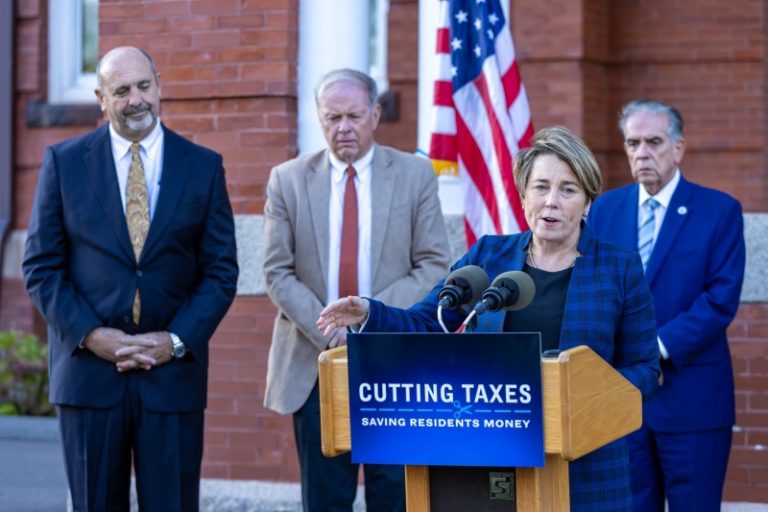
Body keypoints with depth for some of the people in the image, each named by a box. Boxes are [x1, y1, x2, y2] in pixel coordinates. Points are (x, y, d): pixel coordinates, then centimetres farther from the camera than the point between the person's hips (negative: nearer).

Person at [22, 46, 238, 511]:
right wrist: (90, 335, -10)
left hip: (173, 372, 0)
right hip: (89, 369, 0)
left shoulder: (203, 166, 5)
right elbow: (41, 267, 2)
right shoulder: (64, 162, 4)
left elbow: (221, 270, 4)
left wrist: (177, 341, -9)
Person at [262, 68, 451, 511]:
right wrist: (326, 333, -11)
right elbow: (278, 273, 2)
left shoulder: (416, 175, 3)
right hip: (315, 364, 1)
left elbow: (434, 267, -2)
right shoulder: (288, 180, 6)